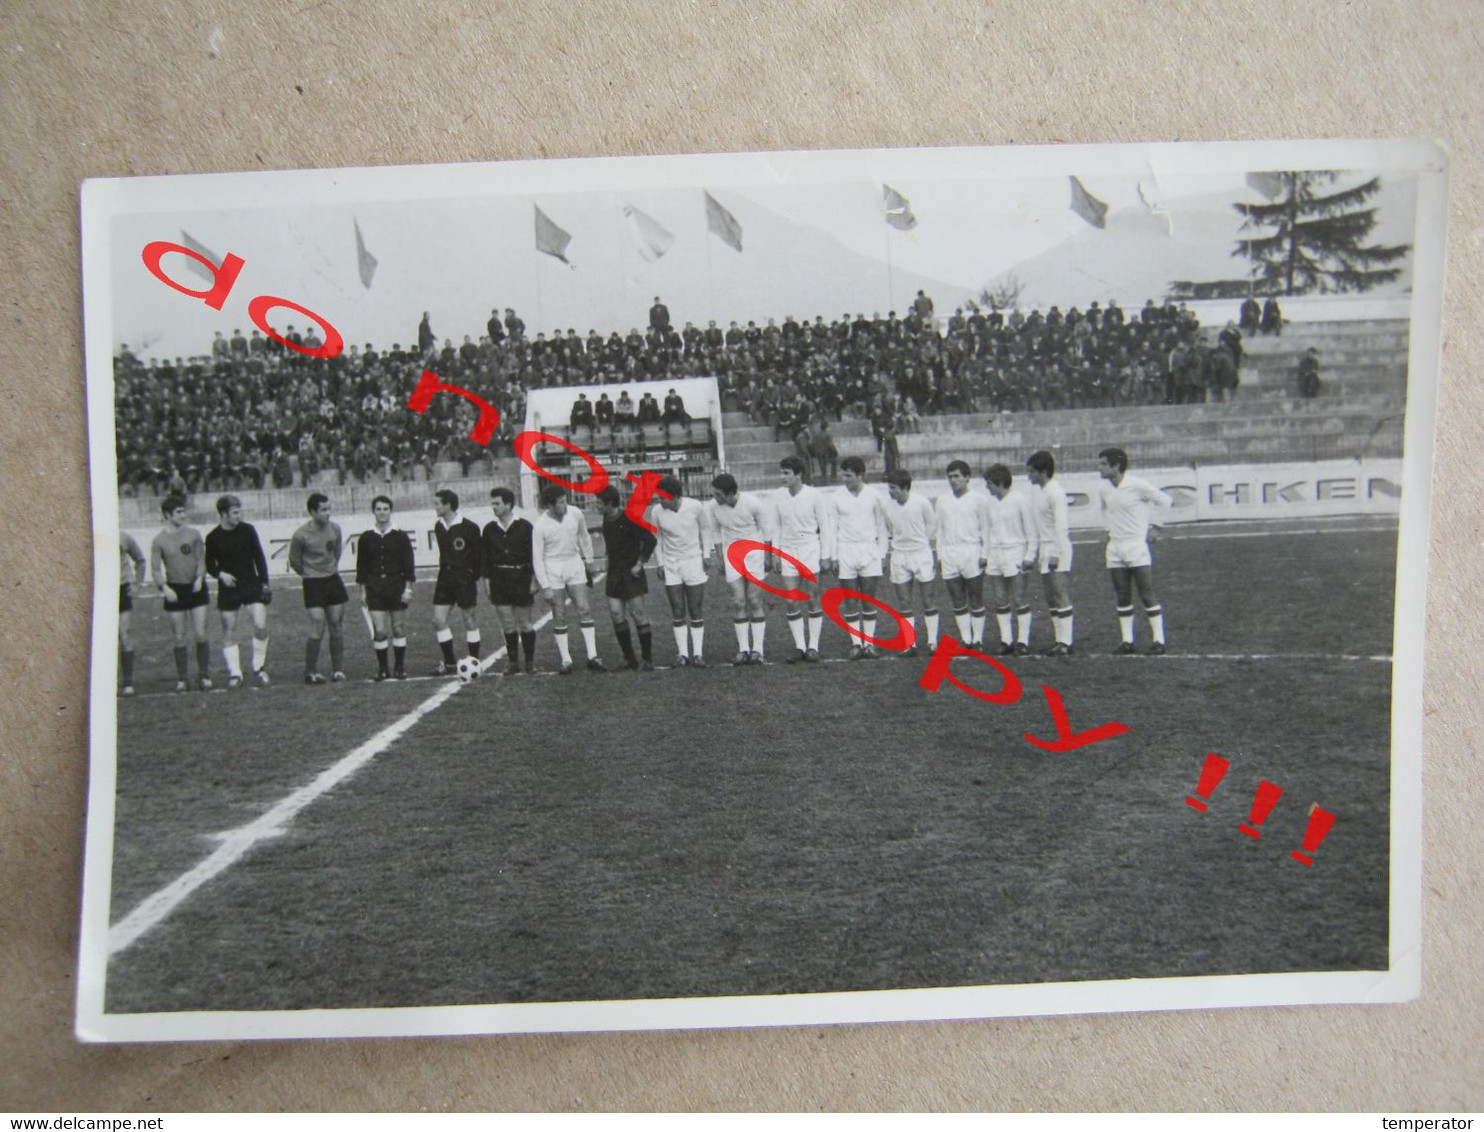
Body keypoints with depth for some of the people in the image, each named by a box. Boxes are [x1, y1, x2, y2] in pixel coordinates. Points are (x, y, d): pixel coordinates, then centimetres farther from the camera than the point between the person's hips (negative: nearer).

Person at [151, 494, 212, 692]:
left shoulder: (193, 534, 3)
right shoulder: (159, 540, -1)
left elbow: (201, 559, 5)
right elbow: (155, 569, -2)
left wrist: (199, 578, -12)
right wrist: (164, 587, -17)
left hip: (195, 588, 1)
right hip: (174, 590, 0)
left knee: (200, 634, -3)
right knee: (180, 638, 3)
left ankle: (205, 676, 7)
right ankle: (182, 679, 12)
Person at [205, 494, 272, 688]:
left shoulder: (247, 530, -1)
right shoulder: (213, 537, -3)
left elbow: (259, 557, 6)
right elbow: (209, 564, 7)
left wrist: (264, 583, 2)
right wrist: (220, 574, -13)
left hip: (251, 584, 0)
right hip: (228, 587, 0)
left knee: (261, 625, -12)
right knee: (229, 632, 2)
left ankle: (259, 668, 7)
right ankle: (234, 673, 13)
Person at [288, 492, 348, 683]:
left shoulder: (335, 528, -2)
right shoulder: (301, 535, -16)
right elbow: (294, 562, -1)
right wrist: (310, 574, 9)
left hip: (333, 580, 5)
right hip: (313, 584, -5)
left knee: (337, 628, 5)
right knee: (317, 630, -8)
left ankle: (337, 670, 13)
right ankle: (310, 672, 4)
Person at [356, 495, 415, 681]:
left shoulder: (400, 537, 0)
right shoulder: (366, 538, 3)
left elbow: (409, 564, 0)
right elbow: (362, 566, 7)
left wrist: (408, 588, -6)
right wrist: (362, 590, 4)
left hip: (397, 586, 0)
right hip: (375, 587, 0)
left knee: (398, 628, 5)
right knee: (379, 630, -5)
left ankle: (399, 667, 16)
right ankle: (382, 669, 7)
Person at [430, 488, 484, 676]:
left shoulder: (469, 528, -11)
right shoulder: (438, 527, 7)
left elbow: (479, 555, -5)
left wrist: (476, 579, -7)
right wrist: (443, 574, 13)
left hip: (465, 579, -6)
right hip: (445, 579, 6)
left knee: (469, 621, 2)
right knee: (438, 621, 0)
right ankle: (449, 664, 11)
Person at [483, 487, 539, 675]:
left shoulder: (525, 527, -4)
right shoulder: (489, 529, 6)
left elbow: (534, 554, -2)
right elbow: (486, 558, 11)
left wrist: (534, 580, -5)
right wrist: (488, 581, 7)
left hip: (521, 578, -3)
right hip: (499, 580, 3)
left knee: (525, 623, 3)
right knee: (507, 624, 4)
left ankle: (530, 662, 14)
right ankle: (512, 662, 14)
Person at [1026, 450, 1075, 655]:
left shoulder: (1056, 492, -13)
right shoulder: (1037, 493, 13)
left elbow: (1061, 526, -17)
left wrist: (1056, 554, -21)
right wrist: (1037, 552, 19)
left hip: (1058, 549, -9)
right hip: (1045, 549, 9)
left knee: (1061, 596, -9)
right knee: (1051, 599, 8)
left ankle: (1066, 642, -8)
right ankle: (1061, 640, 12)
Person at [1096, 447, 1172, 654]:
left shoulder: (1138, 485, -11)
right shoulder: (1104, 491, 6)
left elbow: (1166, 502, -2)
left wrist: (1155, 528, -2)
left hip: (1137, 546, -5)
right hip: (1115, 548, 5)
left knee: (1147, 596, -5)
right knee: (1122, 597, 7)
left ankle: (1158, 639, 1)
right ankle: (1126, 639, 13)